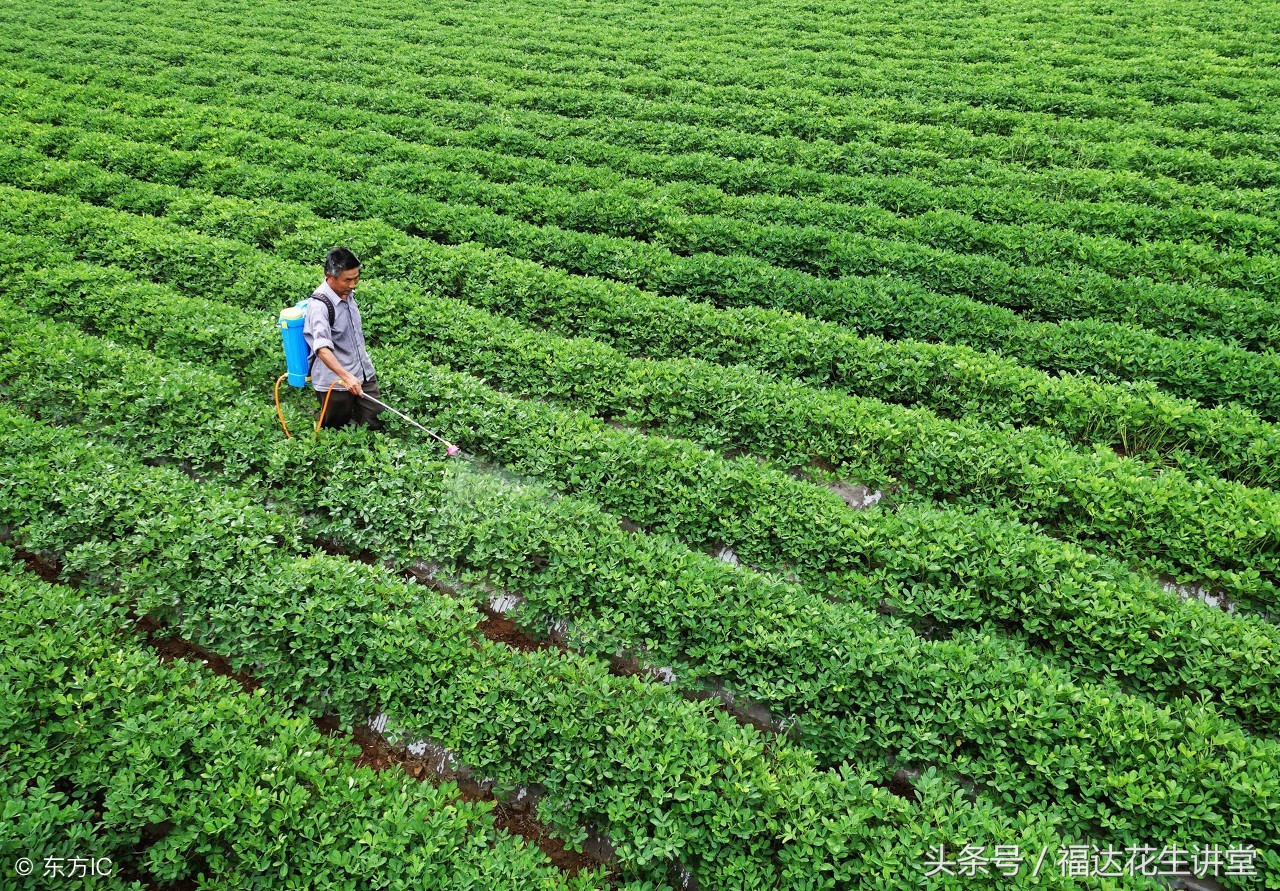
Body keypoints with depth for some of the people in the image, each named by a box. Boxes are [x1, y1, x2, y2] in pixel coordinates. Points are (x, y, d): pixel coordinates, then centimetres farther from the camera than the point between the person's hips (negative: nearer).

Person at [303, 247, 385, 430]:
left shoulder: (348, 293, 3)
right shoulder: (319, 305, -22)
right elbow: (322, 348, -35)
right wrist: (346, 376, -46)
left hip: (364, 373, 7)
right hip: (335, 381, -7)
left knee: (375, 425, 5)